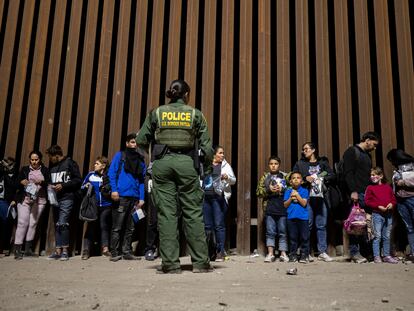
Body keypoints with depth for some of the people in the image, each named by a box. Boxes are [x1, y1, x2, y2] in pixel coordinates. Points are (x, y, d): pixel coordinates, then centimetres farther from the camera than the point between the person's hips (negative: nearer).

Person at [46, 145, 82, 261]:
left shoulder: (70, 163, -2)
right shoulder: (52, 166, 17)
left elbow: (78, 180, -6)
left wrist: (63, 186, -13)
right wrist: (50, 187, 3)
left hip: (66, 198, -7)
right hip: (55, 198, 7)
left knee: (62, 223, -13)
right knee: (57, 225, 7)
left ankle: (65, 251, -6)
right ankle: (58, 251, 11)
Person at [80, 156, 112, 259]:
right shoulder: (90, 175, 7)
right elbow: (82, 187, 14)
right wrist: (86, 186, -6)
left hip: (106, 206, -1)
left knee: (104, 226, 1)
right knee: (90, 227, 0)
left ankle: (105, 248, 8)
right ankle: (86, 250, 4)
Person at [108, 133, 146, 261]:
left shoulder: (140, 160, 17)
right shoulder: (119, 155, 7)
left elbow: (142, 180, 15)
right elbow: (111, 173, -1)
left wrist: (142, 198, 7)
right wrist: (114, 190, -13)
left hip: (135, 198, 5)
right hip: (121, 196, -4)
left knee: (130, 228, 8)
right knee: (117, 227, -3)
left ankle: (127, 252, 15)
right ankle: (114, 253, 3)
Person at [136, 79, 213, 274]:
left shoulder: (156, 113, 8)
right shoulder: (195, 114, 5)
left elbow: (141, 140, 5)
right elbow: (206, 144, 2)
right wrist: (209, 162, 19)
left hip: (162, 163, 1)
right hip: (186, 163, -1)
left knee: (166, 213, 2)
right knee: (193, 212, 4)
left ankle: (170, 263, 3)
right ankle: (200, 262, 7)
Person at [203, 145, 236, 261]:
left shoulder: (225, 165, 8)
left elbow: (233, 180, 3)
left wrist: (227, 177, -18)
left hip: (219, 197, -3)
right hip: (206, 197, 3)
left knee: (219, 225, -6)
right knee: (207, 226, 5)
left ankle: (220, 251, 0)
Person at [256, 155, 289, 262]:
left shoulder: (284, 176, 11)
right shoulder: (265, 177, 12)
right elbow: (258, 191, 5)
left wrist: (282, 189, -7)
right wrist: (269, 190, -9)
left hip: (282, 208, 0)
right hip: (269, 209, 0)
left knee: (283, 232, 4)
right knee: (270, 232, 1)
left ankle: (283, 254, 10)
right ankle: (270, 253, 6)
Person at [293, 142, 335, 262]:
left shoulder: (323, 162, 15)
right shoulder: (300, 164, 12)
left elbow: (332, 176, 8)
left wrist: (322, 178, -7)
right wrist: (305, 178, -9)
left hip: (321, 197, 2)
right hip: (307, 198, -1)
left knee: (322, 225, 3)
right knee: (307, 225, -3)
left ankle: (322, 252, 10)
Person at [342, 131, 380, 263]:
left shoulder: (367, 155, 25)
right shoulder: (352, 151, 0)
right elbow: (348, 173, -10)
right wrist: (353, 191, -18)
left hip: (368, 194, 7)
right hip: (356, 194, -7)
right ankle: (354, 252, -4)